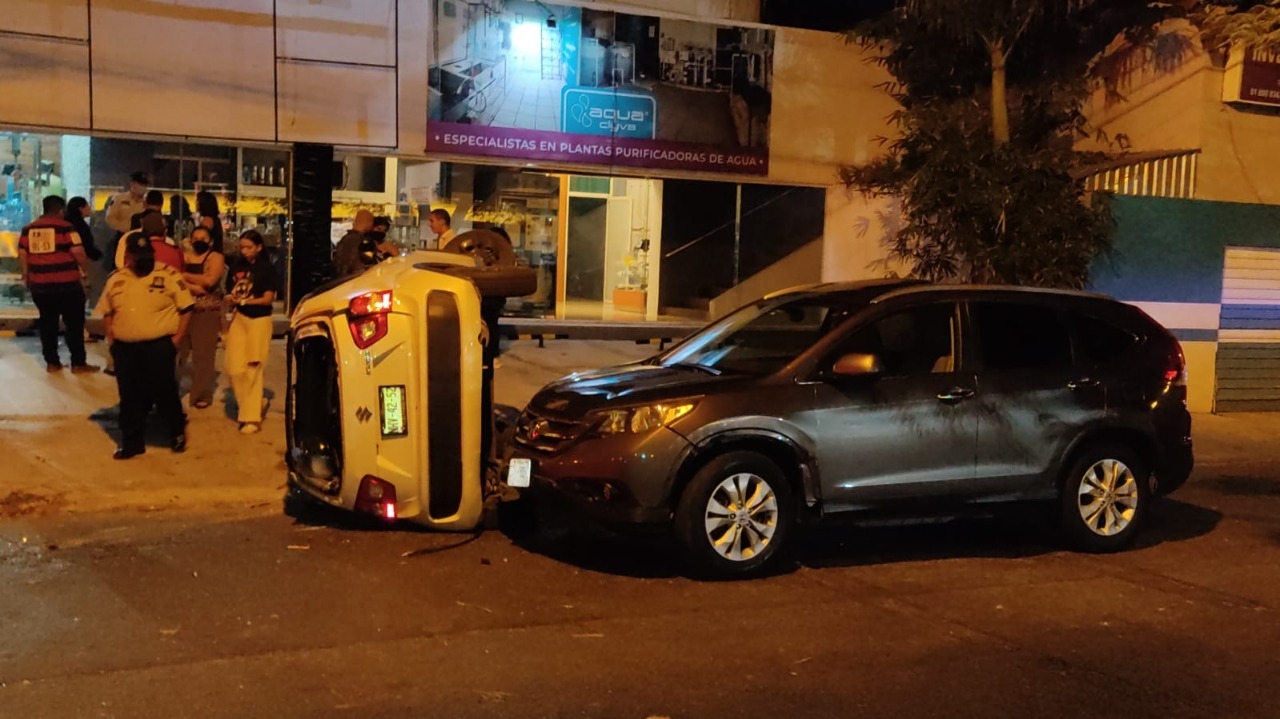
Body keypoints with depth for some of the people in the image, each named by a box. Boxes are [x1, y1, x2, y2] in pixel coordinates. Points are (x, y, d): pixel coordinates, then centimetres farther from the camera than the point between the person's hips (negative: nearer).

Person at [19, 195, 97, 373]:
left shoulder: (28, 229, 8)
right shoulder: (66, 227, -8)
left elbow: (22, 254, 10)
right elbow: (78, 252, -13)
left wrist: (26, 275, 22)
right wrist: (86, 271, 2)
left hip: (39, 285, 5)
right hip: (67, 284, -5)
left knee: (47, 322, 14)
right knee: (74, 322, 3)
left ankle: (51, 362, 17)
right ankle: (78, 362, 4)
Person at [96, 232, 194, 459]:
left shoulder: (168, 275, -7)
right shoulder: (116, 279, 7)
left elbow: (186, 308, -5)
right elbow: (107, 311, 18)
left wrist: (177, 339, -9)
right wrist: (111, 336, 6)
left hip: (159, 346, -4)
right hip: (125, 348, 4)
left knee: (165, 394, 2)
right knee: (130, 398, 11)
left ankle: (178, 432, 24)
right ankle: (132, 442, 22)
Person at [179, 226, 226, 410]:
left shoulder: (216, 258, 1)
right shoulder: (182, 257, 11)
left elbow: (209, 280, -15)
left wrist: (185, 276, -6)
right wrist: (195, 287, -15)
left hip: (207, 313, -3)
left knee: (203, 355, -1)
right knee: (174, 352, 2)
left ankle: (202, 396, 9)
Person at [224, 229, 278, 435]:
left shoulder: (267, 268, -4)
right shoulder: (236, 267, 7)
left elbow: (268, 298, -9)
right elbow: (229, 293, 12)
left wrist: (248, 300, -24)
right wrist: (230, 299, -11)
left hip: (259, 320, -4)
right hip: (238, 318, 4)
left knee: (253, 370, -2)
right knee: (235, 368, -3)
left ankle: (251, 416, 4)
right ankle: (256, 404, 19)